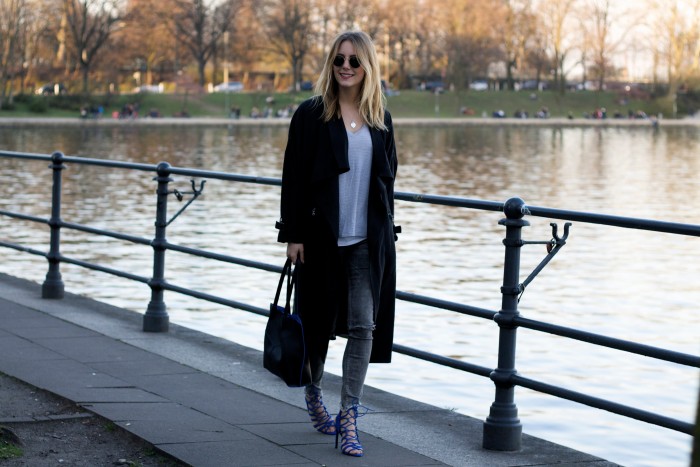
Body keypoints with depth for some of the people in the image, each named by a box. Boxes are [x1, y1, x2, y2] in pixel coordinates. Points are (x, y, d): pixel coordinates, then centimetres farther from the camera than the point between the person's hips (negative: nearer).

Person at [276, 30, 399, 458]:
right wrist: (293, 235, -9)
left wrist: (386, 233, 10)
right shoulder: (311, 115, -3)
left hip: (368, 242, 2)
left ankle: (349, 418, 0)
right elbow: (294, 178, -4)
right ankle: (314, 391, 37)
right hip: (322, 237, -2)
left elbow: (387, 180, 14)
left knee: (364, 327, -5)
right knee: (320, 321, 11)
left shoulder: (380, 120, 8)